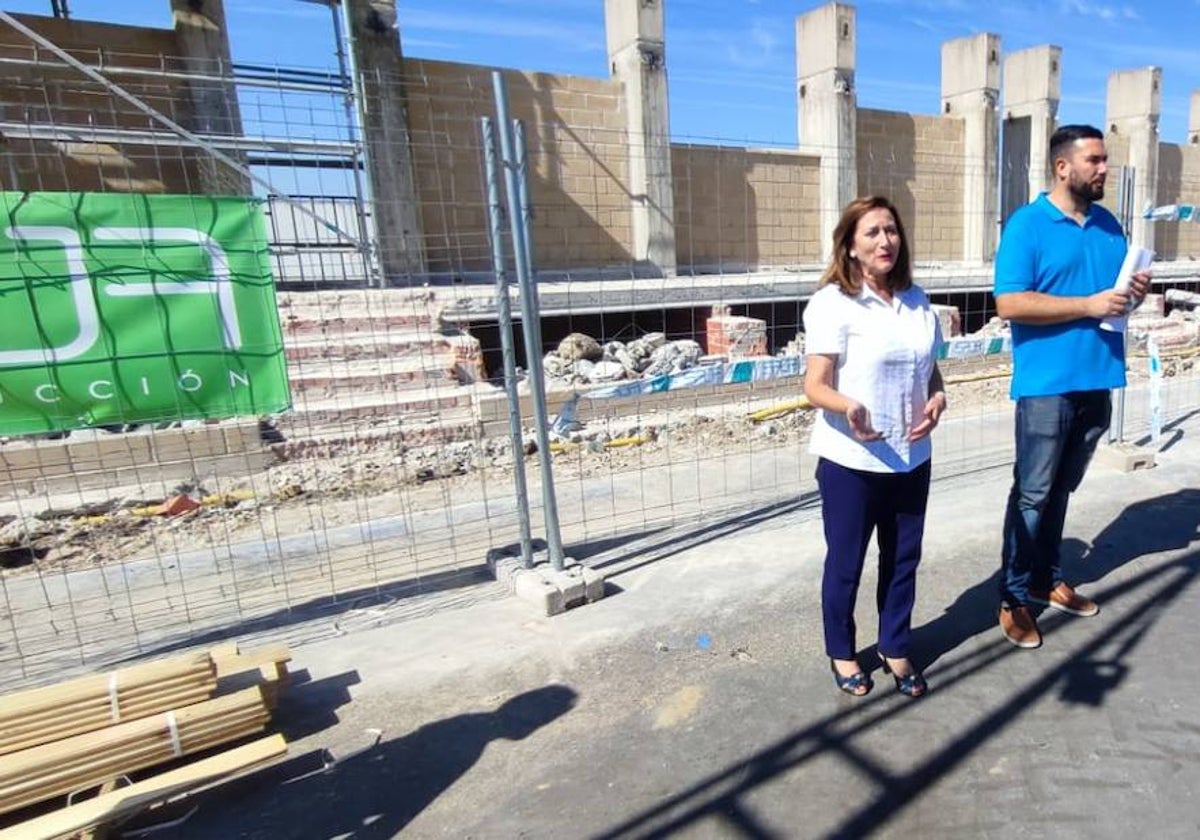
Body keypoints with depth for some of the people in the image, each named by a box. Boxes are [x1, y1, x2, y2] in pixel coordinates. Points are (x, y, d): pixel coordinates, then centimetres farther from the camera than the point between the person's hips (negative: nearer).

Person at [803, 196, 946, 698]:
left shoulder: (917, 302, 7)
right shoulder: (833, 303, -13)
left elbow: (930, 370, 16)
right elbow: (814, 386, -18)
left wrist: (937, 400, -5)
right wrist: (847, 407, -38)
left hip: (911, 459, 6)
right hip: (850, 461, -5)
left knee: (902, 559, 17)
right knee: (845, 563, 11)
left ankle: (896, 650, 38)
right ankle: (841, 654, 32)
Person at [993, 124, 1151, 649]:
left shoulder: (1109, 226, 14)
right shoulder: (1027, 224, -8)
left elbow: (1117, 289, 22)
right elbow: (1009, 304, -17)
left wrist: (1135, 291, 0)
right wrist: (1089, 305, -18)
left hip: (1097, 379, 7)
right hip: (1047, 384, -7)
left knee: (1062, 489, 16)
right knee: (1033, 494, -2)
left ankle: (1047, 579, 30)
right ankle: (1014, 598, 10)